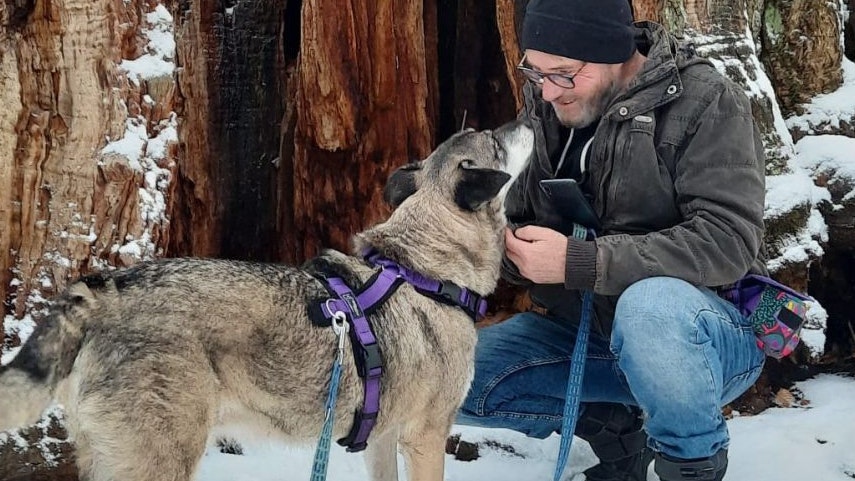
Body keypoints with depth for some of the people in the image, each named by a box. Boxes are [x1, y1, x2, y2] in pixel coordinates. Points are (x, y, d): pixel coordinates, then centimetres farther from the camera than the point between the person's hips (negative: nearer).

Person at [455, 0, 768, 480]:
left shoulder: (705, 103, -15)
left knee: (650, 304, -40)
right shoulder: (549, 111, 2)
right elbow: (520, 221, 10)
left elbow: (727, 241, -26)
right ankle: (611, 421, 7)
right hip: (581, 326, 6)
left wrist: (578, 260, -31)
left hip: (706, 330, -5)